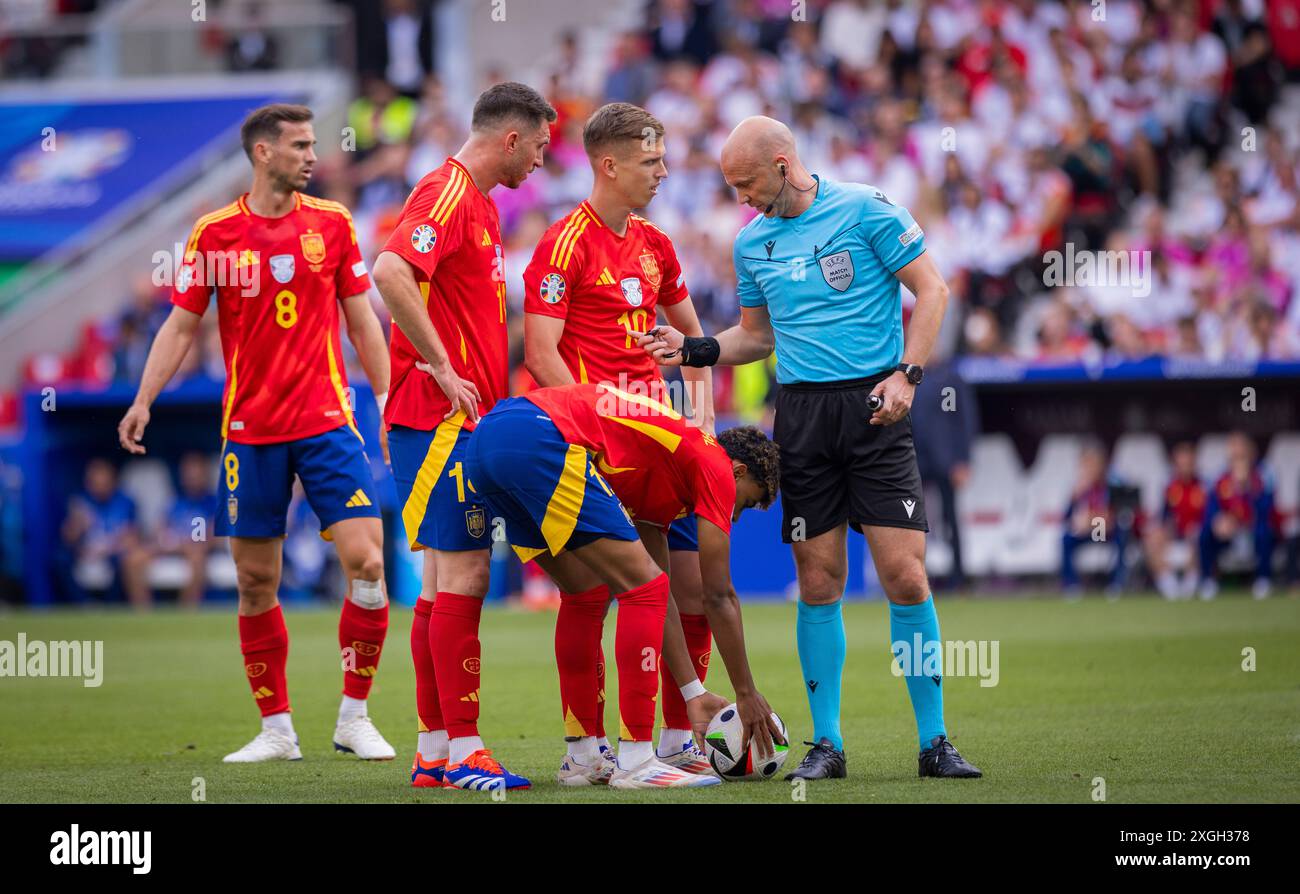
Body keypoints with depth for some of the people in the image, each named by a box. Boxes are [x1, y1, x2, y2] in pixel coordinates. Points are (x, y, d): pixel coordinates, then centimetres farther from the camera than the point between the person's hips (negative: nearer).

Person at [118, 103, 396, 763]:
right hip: (249, 429, 0)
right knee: (255, 583, 3)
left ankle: (354, 718, 2)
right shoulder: (214, 234, 0)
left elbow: (361, 320, 9)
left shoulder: (332, 223, 4)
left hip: (327, 421, 0)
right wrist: (143, 401, -7)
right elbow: (181, 325, 3)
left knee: (366, 562, -11)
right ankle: (276, 730, 14)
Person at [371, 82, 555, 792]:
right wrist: (443, 370, -23)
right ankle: (461, 750, -10)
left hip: (464, 419, 10)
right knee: (461, 575, -10)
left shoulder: (479, 201, 19)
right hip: (440, 418, -10)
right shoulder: (447, 194, -13)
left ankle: (435, 752, 13)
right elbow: (391, 271, -29)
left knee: (448, 581, 10)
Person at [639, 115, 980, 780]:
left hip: (873, 406, -4)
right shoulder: (752, 243, 12)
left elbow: (931, 290, 0)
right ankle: (826, 743, 8)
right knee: (819, 583, 1)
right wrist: (695, 350, 7)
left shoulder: (865, 210, -3)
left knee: (905, 576, -8)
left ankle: (934, 742, 0)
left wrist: (906, 374, -10)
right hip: (801, 415, 4)